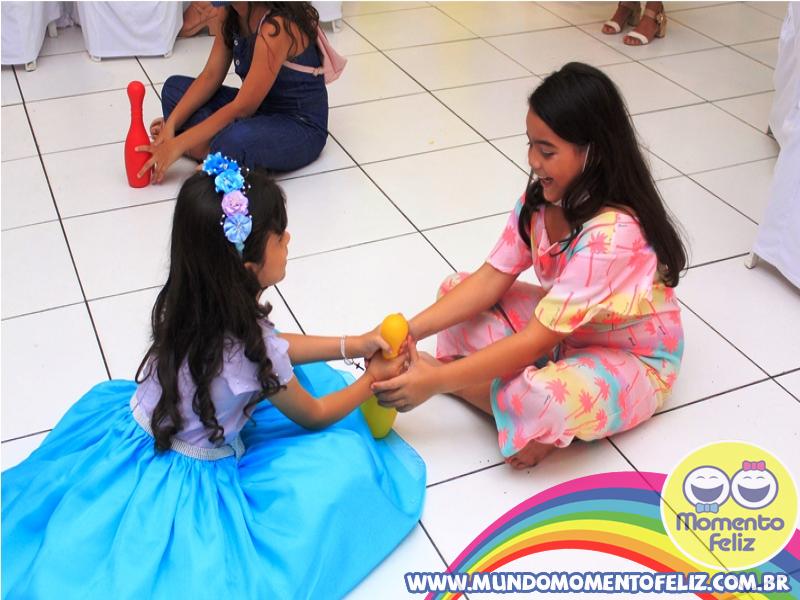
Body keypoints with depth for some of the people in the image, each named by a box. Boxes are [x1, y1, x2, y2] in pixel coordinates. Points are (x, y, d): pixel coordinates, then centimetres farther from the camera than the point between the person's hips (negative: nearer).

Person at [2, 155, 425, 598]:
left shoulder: (186, 301, -11)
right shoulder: (249, 349, -31)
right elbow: (314, 416, -10)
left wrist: (353, 344, 4)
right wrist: (371, 380, 5)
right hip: (191, 480, -7)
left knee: (289, 378, 20)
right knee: (345, 466, -12)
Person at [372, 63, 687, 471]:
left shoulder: (609, 235, -34)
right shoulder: (544, 197, -10)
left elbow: (534, 342, -33)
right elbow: (490, 280, -10)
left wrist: (436, 381, -32)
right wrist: (411, 330, -23)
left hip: (631, 360, -8)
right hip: (563, 326, 8)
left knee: (541, 400, -40)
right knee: (455, 290, -6)